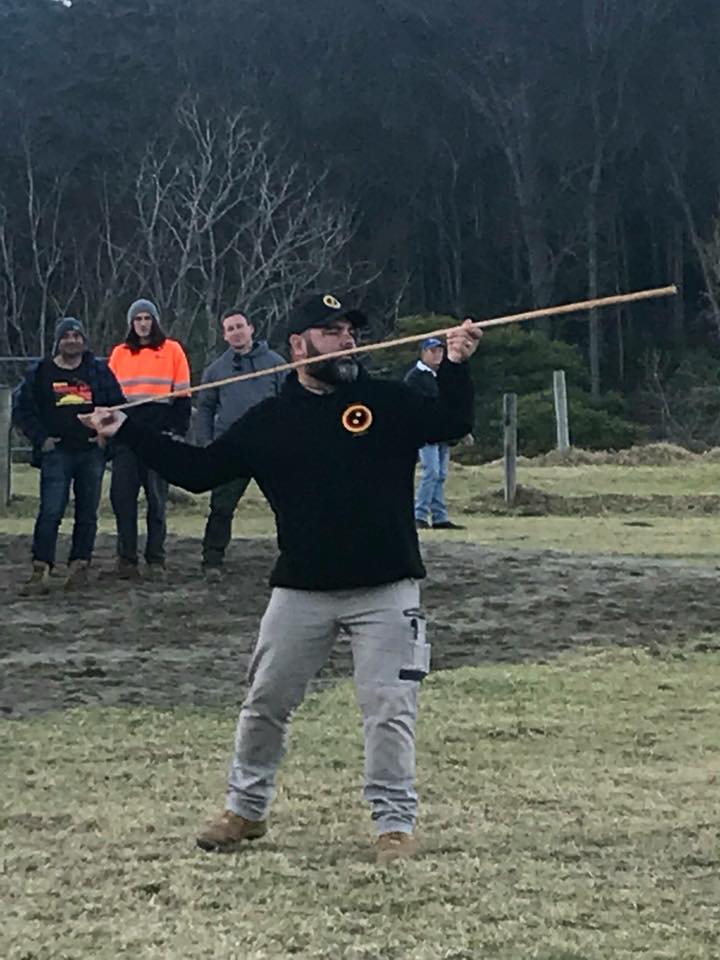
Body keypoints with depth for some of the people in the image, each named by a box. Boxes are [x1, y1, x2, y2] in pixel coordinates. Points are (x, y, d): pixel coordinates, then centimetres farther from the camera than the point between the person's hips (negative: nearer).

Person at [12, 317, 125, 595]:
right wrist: (41, 438, -2)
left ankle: (79, 565, 13)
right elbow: (22, 410, 8)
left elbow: (117, 404, 12)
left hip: (92, 452, 2)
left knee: (87, 512, 4)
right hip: (57, 452, -2)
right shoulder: (40, 373, 6)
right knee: (50, 511, -12)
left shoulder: (99, 370, 8)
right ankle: (41, 572, -15)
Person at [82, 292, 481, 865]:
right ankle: (246, 809, 28)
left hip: (386, 590, -2)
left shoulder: (390, 404, 2)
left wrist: (455, 366, -25)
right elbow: (198, 470, 7)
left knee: (389, 710, -3)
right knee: (265, 704, 11)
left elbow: (451, 424, -10)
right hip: (301, 591, 2)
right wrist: (126, 432, 2)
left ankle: (396, 823, 8)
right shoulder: (268, 421, 5)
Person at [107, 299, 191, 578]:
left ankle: (155, 558, 8)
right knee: (122, 497, -3)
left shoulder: (172, 350, 4)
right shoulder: (119, 353, 13)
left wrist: (177, 430, -5)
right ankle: (126, 558, 3)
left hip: (160, 435, -2)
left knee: (157, 498, 2)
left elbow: (182, 395, 3)